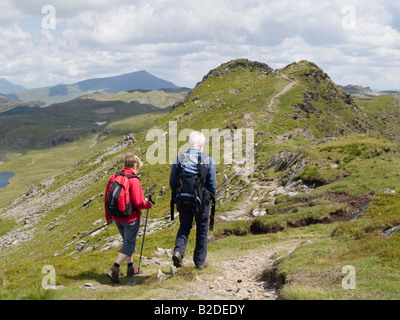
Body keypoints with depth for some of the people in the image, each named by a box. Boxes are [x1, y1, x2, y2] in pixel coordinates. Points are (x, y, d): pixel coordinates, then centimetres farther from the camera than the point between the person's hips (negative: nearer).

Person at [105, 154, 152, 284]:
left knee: (127, 241, 23)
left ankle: (131, 268, 32)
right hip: (131, 218, -7)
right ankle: (114, 269, -10)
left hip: (117, 218, 7)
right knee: (129, 244, 2)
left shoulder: (113, 178, 2)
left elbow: (107, 198, 8)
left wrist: (108, 216, 19)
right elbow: (138, 202, -21)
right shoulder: (134, 180, -18)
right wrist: (148, 204, 1)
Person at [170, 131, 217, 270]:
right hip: (202, 201, -2)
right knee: (202, 230, 12)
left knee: (184, 227, 18)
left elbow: (172, 182, 1)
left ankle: (178, 251, -6)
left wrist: (177, 196, 16)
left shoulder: (179, 158, -4)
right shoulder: (208, 160, -10)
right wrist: (211, 197, 10)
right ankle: (200, 261, 20)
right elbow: (212, 184, -7)